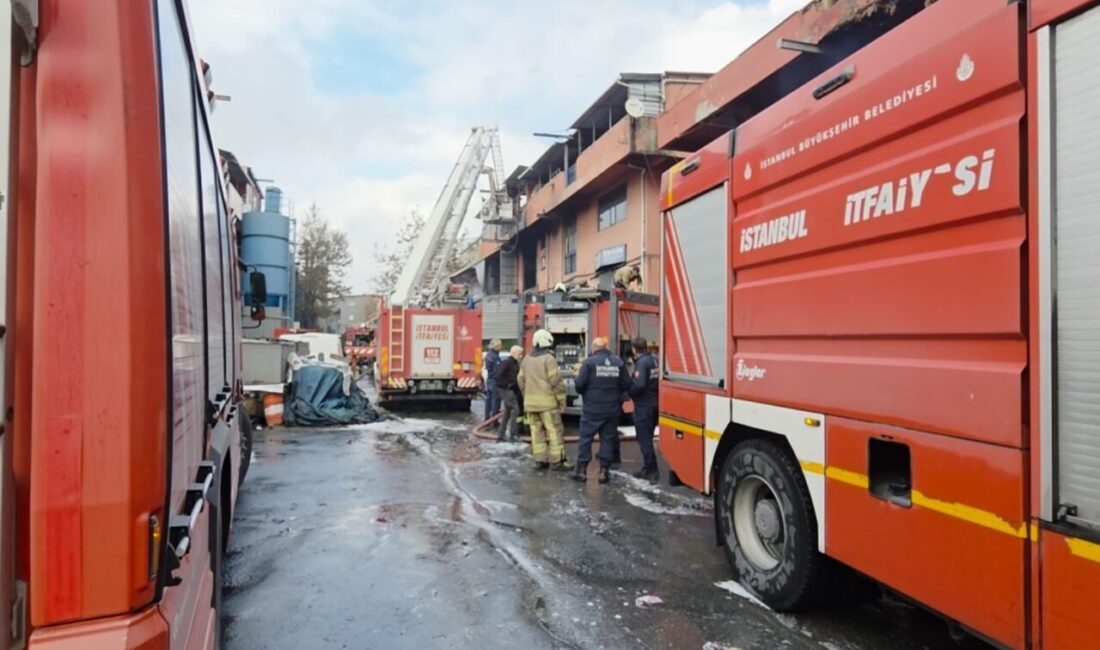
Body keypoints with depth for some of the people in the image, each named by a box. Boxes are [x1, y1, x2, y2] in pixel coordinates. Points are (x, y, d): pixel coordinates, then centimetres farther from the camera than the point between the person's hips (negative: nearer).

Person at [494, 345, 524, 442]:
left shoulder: (515, 363, 15)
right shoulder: (506, 363, -14)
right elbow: (498, 376, -20)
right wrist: (507, 384, -19)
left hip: (512, 390, 10)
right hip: (506, 390, -10)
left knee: (507, 413, 13)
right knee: (515, 409, -13)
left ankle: (501, 435, 20)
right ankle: (513, 434, -9)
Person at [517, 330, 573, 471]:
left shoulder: (526, 360, 12)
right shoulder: (548, 359, -10)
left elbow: (521, 381, 14)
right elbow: (556, 381, -14)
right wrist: (562, 400, -7)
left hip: (530, 401, 7)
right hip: (547, 401, -7)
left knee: (537, 431, 10)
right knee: (554, 431, -1)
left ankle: (539, 460, 12)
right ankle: (558, 461, 1)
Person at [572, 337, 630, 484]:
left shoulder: (589, 362, -8)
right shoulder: (619, 362, 2)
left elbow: (579, 384, -11)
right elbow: (627, 385, 2)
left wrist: (584, 393, 11)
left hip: (592, 408, -3)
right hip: (612, 409, 3)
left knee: (586, 438, 6)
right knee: (608, 439, 10)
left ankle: (582, 470, 9)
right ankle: (604, 471, 12)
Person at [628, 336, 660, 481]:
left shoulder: (641, 363, -17)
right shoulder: (654, 360, 8)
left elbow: (639, 385, -25)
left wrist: (629, 393, -9)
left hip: (643, 405, -8)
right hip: (654, 403, 8)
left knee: (644, 438, 0)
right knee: (648, 437, 18)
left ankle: (650, 470, 4)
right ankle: (650, 468, 24)